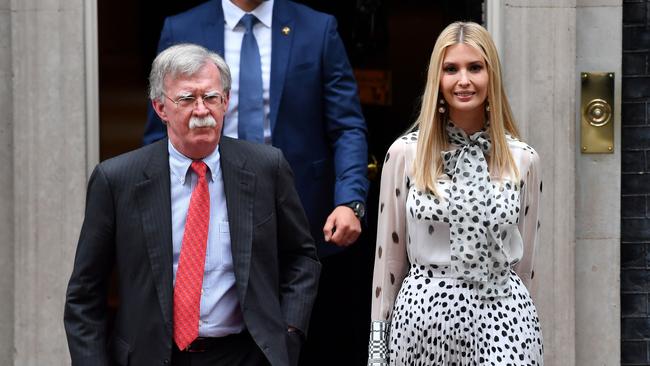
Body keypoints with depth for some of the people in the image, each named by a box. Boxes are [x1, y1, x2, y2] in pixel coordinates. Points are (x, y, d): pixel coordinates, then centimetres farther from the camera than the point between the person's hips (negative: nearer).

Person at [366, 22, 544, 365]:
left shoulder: (523, 159, 3)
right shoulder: (404, 153, 0)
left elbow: (523, 259, 12)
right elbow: (389, 254, 4)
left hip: (502, 316, 1)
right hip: (422, 314, 0)